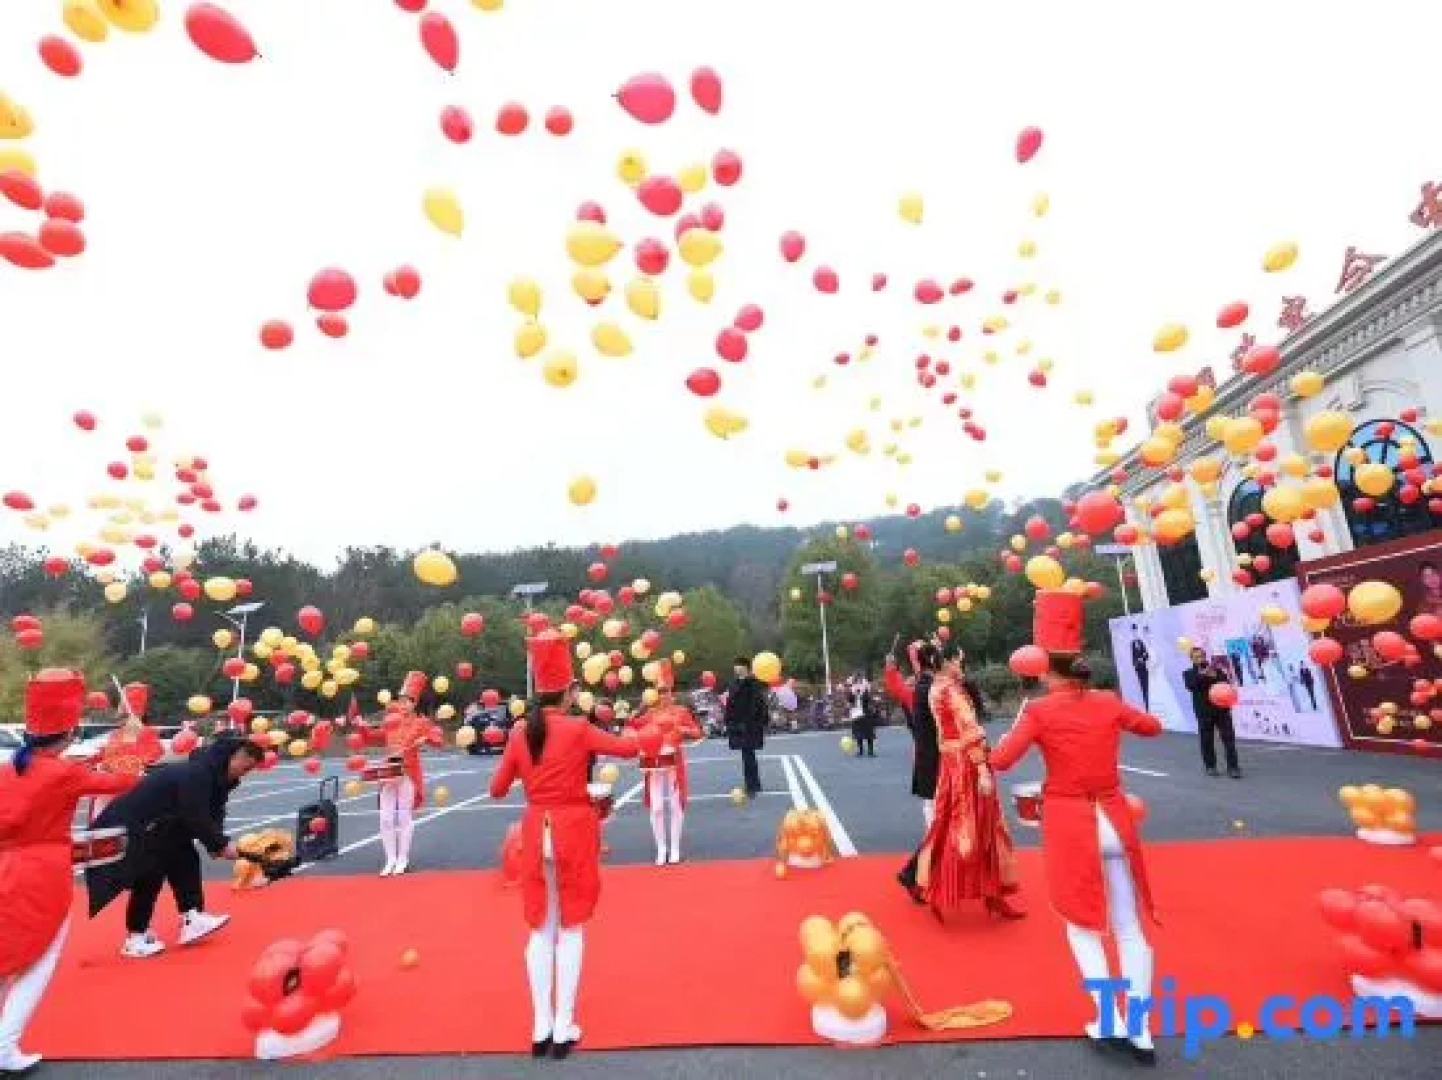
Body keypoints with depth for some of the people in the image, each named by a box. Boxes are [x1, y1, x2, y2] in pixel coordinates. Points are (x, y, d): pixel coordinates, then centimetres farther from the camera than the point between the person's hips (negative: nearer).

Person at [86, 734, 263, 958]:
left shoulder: (216, 776, 1)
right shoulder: (196, 774, -30)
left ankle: (191, 919, 7)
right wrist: (220, 844, -26)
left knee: (186, 859, 6)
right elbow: (195, 818, -34)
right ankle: (135, 938, 9)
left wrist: (215, 843, -14)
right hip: (129, 825, -10)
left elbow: (213, 814, 3)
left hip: (162, 825, 10)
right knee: (149, 877, -7)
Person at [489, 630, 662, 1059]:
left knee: (541, 929, 15)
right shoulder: (578, 728, -14)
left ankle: (541, 1027, 22)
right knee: (570, 929, 9)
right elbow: (627, 747, -12)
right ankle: (563, 1028, 16)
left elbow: (497, 789, 5)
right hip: (574, 832, -4)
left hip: (536, 832, 4)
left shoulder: (520, 731, -2)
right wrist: (658, 736, 6)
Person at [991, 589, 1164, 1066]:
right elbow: (1153, 726, 18)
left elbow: (1000, 761, -16)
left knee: (1083, 926, 15)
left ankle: (1111, 1024, 13)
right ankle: (1140, 1030, 21)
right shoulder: (1109, 702, -1)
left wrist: (1017, 732, 1)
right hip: (1114, 820, 4)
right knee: (1129, 927, 15)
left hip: (1069, 824, -4)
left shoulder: (1039, 709, -14)